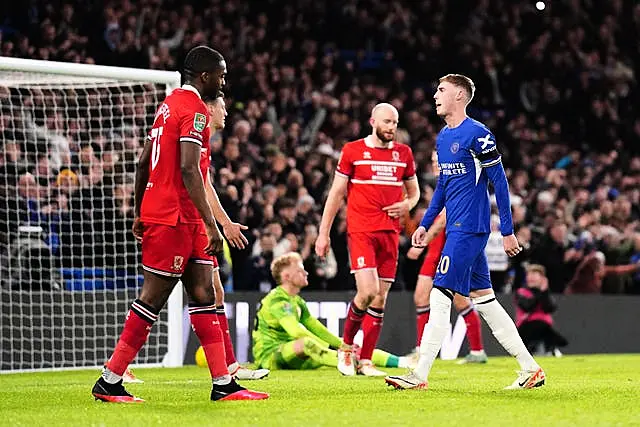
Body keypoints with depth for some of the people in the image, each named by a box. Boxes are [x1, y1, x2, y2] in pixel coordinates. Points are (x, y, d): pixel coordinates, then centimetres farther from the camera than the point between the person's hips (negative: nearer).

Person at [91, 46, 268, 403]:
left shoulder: (170, 104, 17)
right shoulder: (194, 109, -13)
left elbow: (143, 163, 20)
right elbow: (188, 169, -22)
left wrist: (140, 214, 25)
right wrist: (211, 223, -23)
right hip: (174, 219, -10)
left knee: (204, 295, 6)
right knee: (153, 299, -5)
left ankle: (223, 384, 5)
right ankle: (109, 382, 1)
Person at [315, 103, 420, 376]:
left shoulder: (403, 153, 12)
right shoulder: (352, 151, 1)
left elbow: (414, 191, 22)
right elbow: (336, 193, 3)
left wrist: (408, 204, -2)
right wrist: (323, 233, 0)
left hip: (390, 233, 4)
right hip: (361, 231, -4)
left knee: (380, 299, 3)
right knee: (367, 291, -18)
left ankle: (365, 361, 9)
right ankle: (346, 346, 5)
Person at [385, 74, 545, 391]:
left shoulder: (477, 134, -11)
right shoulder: (443, 137, 15)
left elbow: (500, 182, -10)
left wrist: (507, 231, -11)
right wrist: (425, 224, 19)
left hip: (468, 230, -9)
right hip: (457, 229, 9)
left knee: (440, 296, -11)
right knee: (483, 299, 10)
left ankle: (420, 375, -10)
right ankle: (530, 369, 14)